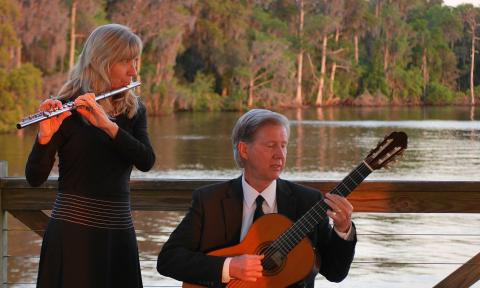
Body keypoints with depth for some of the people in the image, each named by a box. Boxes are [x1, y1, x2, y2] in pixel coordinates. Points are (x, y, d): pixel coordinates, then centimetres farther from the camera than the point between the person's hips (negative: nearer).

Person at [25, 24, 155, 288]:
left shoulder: (134, 110, 7)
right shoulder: (65, 109, -6)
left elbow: (146, 161, -10)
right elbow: (35, 178, -11)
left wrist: (107, 125, -23)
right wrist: (45, 136, -29)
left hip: (120, 231, 5)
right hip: (74, 231, -4)